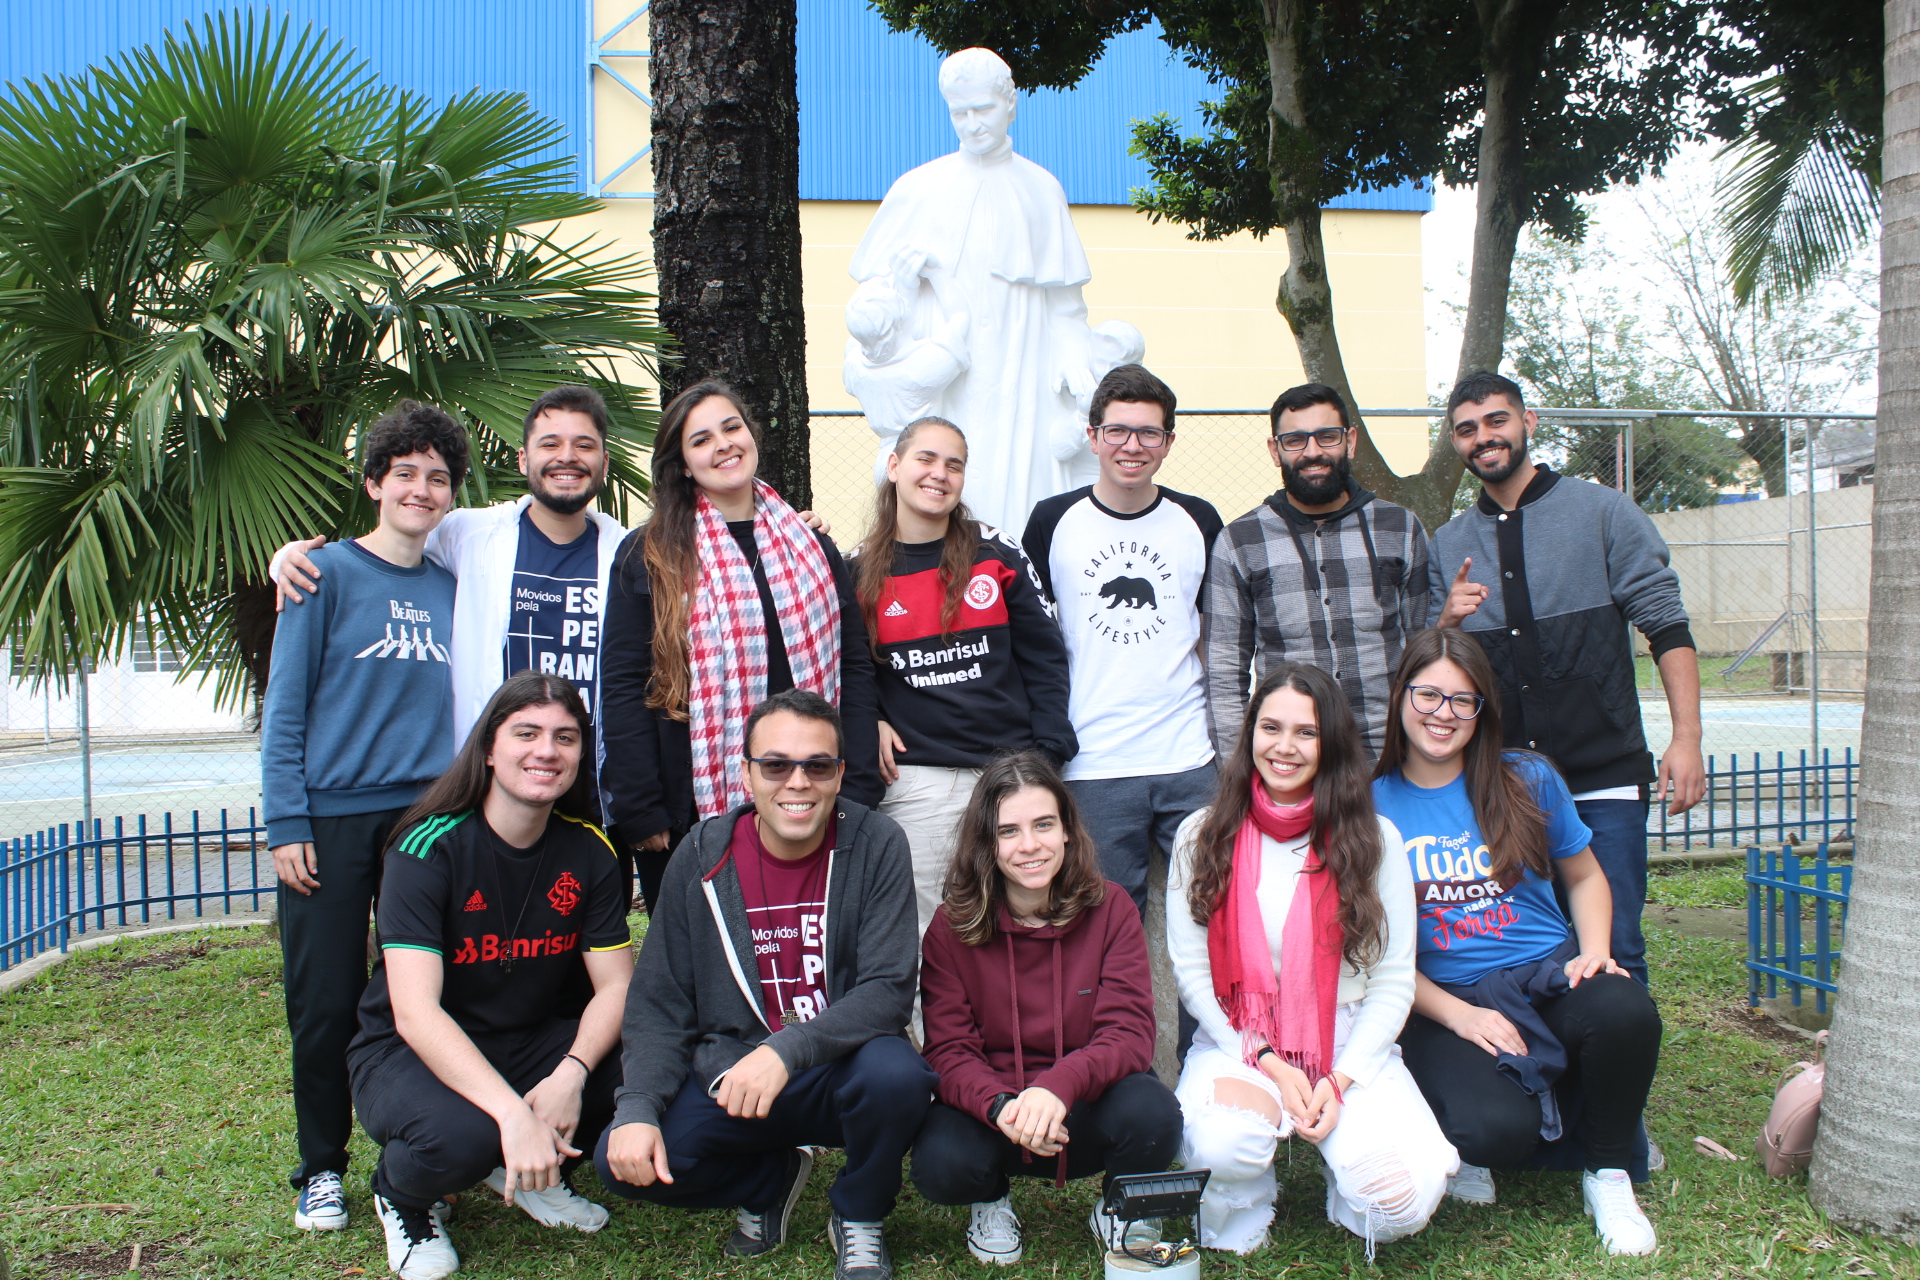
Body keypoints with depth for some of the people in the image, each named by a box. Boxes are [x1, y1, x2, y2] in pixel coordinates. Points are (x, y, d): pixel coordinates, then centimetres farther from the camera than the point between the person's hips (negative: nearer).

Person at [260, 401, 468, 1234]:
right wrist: (285, 824, -10)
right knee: (325, 1005, 3)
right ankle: (322, 1171, 20)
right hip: (332, 821, -3)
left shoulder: (453, 587, 10)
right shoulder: (328, 574, -2)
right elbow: (284, 709, -4)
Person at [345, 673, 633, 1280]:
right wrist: (513, 1113, -42)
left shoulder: (588, 852, -5)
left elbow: (616, 986, -7)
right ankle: (402, 1195, 2)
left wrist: (571, 1072, -30)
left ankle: (532, 1174, 7)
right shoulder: (430, 849, -20)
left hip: (532, 1044, 5)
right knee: (460, 1135, -37)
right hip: (412, 1053, -4)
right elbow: (415, 1013, -29)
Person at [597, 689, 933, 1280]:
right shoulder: (702, 855, -2)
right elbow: (657, 1005, 1)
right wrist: (638, 1109, -16)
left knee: (897, 1073, -34)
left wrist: (787, 1050, -31)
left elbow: (889, 988, -17)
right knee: (623, 1158, -21)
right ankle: (773, 1179, 11)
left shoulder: (876, 844, -10)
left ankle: (860, 1217, 0)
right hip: (727, 1076, 2)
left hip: (841, 1072, -2)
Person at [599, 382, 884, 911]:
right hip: (694, 806, -2)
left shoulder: (813, 547, 11)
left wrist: (857, 794, -1)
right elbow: (624, 688, -4)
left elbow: (854, 669, 8)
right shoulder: (649, 557, 0)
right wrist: (640, 814, -9)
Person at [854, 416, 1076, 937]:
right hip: (915, 781, 0)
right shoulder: (860, 571, 5)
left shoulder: (997, 553, 3)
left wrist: (1049, 756, -4)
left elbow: (1045, 656, 3)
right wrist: (869, 721, -4)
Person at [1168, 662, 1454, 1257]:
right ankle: (1244, 1214, 3)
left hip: (1352, 1049, 1)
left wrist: (1340, 1080, -12)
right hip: (1237, 1044, 0)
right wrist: (1268, 1063, -11)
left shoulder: (1373, 839, 1)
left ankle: (1340, 1169, 13)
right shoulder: (1201, 836, 2)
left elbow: (1394, 982, 1)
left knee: (1404, 1199, -25)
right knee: (1223, 1145, -34)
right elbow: (1190, 970, 0)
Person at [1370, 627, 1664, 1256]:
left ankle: (1607, 1174, -4)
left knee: (1626, 1012, -33)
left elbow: (1584, 876, 19)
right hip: (1444, 1002, -2)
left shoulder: (1528, 781, 5)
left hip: (1550, 975, 3)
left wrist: (1594, 951, -1)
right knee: (1495, 1130, -32)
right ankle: (1465, 1145, 10)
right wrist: (1458, 1015, -11)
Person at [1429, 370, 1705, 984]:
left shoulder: (1603, 511, 4)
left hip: (1604, 778, -3)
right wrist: (1448, 620, -7)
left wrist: (1686, 738, -11)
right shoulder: (1448, 545, 12)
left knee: (1611, 953, -4)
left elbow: (1667, 625, -1)